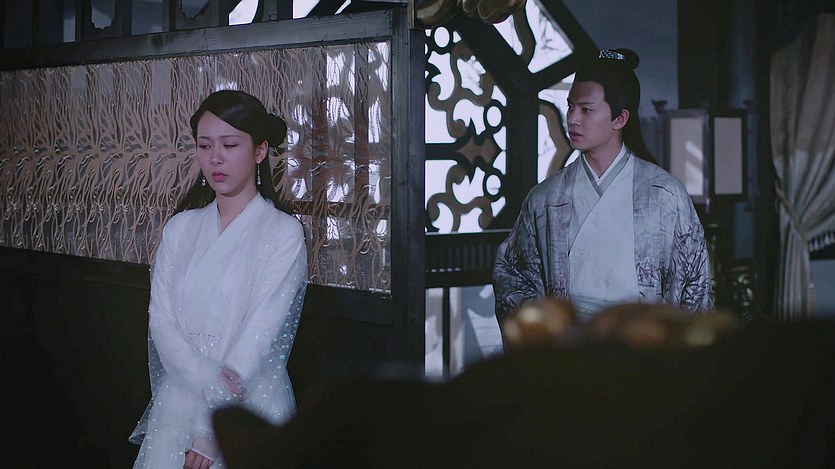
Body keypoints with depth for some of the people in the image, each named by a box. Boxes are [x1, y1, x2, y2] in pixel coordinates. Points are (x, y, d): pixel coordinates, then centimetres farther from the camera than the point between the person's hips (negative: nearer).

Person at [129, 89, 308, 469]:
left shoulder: (283, 233, -5)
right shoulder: (180, 229, 8)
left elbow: (260, 336, -11)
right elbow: (160, 319, 0)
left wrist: (210, 431, -14)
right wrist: (210, 379, -17)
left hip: (251, 404, -3)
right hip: (179, 393, 3)